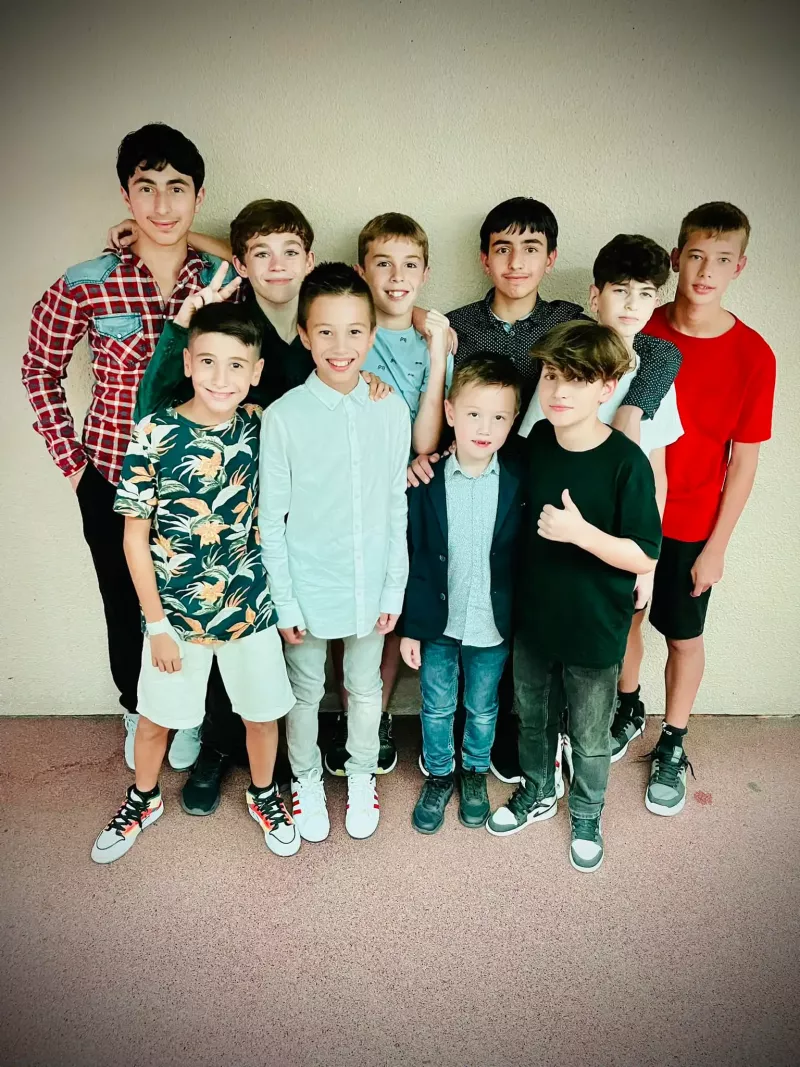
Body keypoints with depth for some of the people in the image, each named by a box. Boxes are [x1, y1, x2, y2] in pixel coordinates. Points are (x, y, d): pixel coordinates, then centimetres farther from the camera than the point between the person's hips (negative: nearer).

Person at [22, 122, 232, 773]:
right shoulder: (85, 287, -11)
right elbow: (40, 368, 2)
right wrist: (70, 461, -1)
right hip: (112, 478, -1)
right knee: (125, 604, 15)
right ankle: (138, 709, 43)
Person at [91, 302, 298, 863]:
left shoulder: (260, 425, -6)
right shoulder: (155, 434, -15)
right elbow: (135, 538, -9)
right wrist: (157, 624, -8)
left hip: (250, 604, 2)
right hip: (175, 608, -1)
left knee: (262, 711, 16)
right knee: (156, 715, 18)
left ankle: (264, 794, 45)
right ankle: (144, 799, 48)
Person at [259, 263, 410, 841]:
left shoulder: (392, 410, -7)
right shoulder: (283, 417, -14)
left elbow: (397, 507, 0)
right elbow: (271, 519, -8)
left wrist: (395, 588, 1)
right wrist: (284, 602, -7)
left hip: (371, 587, 2)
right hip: (309, 589, -2)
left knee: (365, 687, 21)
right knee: (307, 692, 18)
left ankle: (362, 775, 46)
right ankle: (307, 777, 44)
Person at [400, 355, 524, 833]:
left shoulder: (518, 485, -11)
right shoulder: (426, 481, -12)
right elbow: (410, 557, -6)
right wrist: (409, 627, -4)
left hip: (493, 627, 0)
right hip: (437, 623, 0)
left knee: (482, 709, 21)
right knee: (437, 709, 19)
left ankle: (475, 771, 48)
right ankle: (439, 775, 44)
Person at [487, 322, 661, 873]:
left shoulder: (627, 462, -22)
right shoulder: (536, 442, -6)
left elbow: (645, 557, -19)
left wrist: (579, 532, -31)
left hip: (594, 630, -4)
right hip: (534, 616, 5)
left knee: (590, 738, 18)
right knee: (533, 718, 24)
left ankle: (587, 815, 46)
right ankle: (537, 794, 51)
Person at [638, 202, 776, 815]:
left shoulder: (752, 356, -10)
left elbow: (744, 461, -7)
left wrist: (716, 547, -7)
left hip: (692, 526, -1)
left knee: (685, 637, 13)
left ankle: (672, 746, 34)